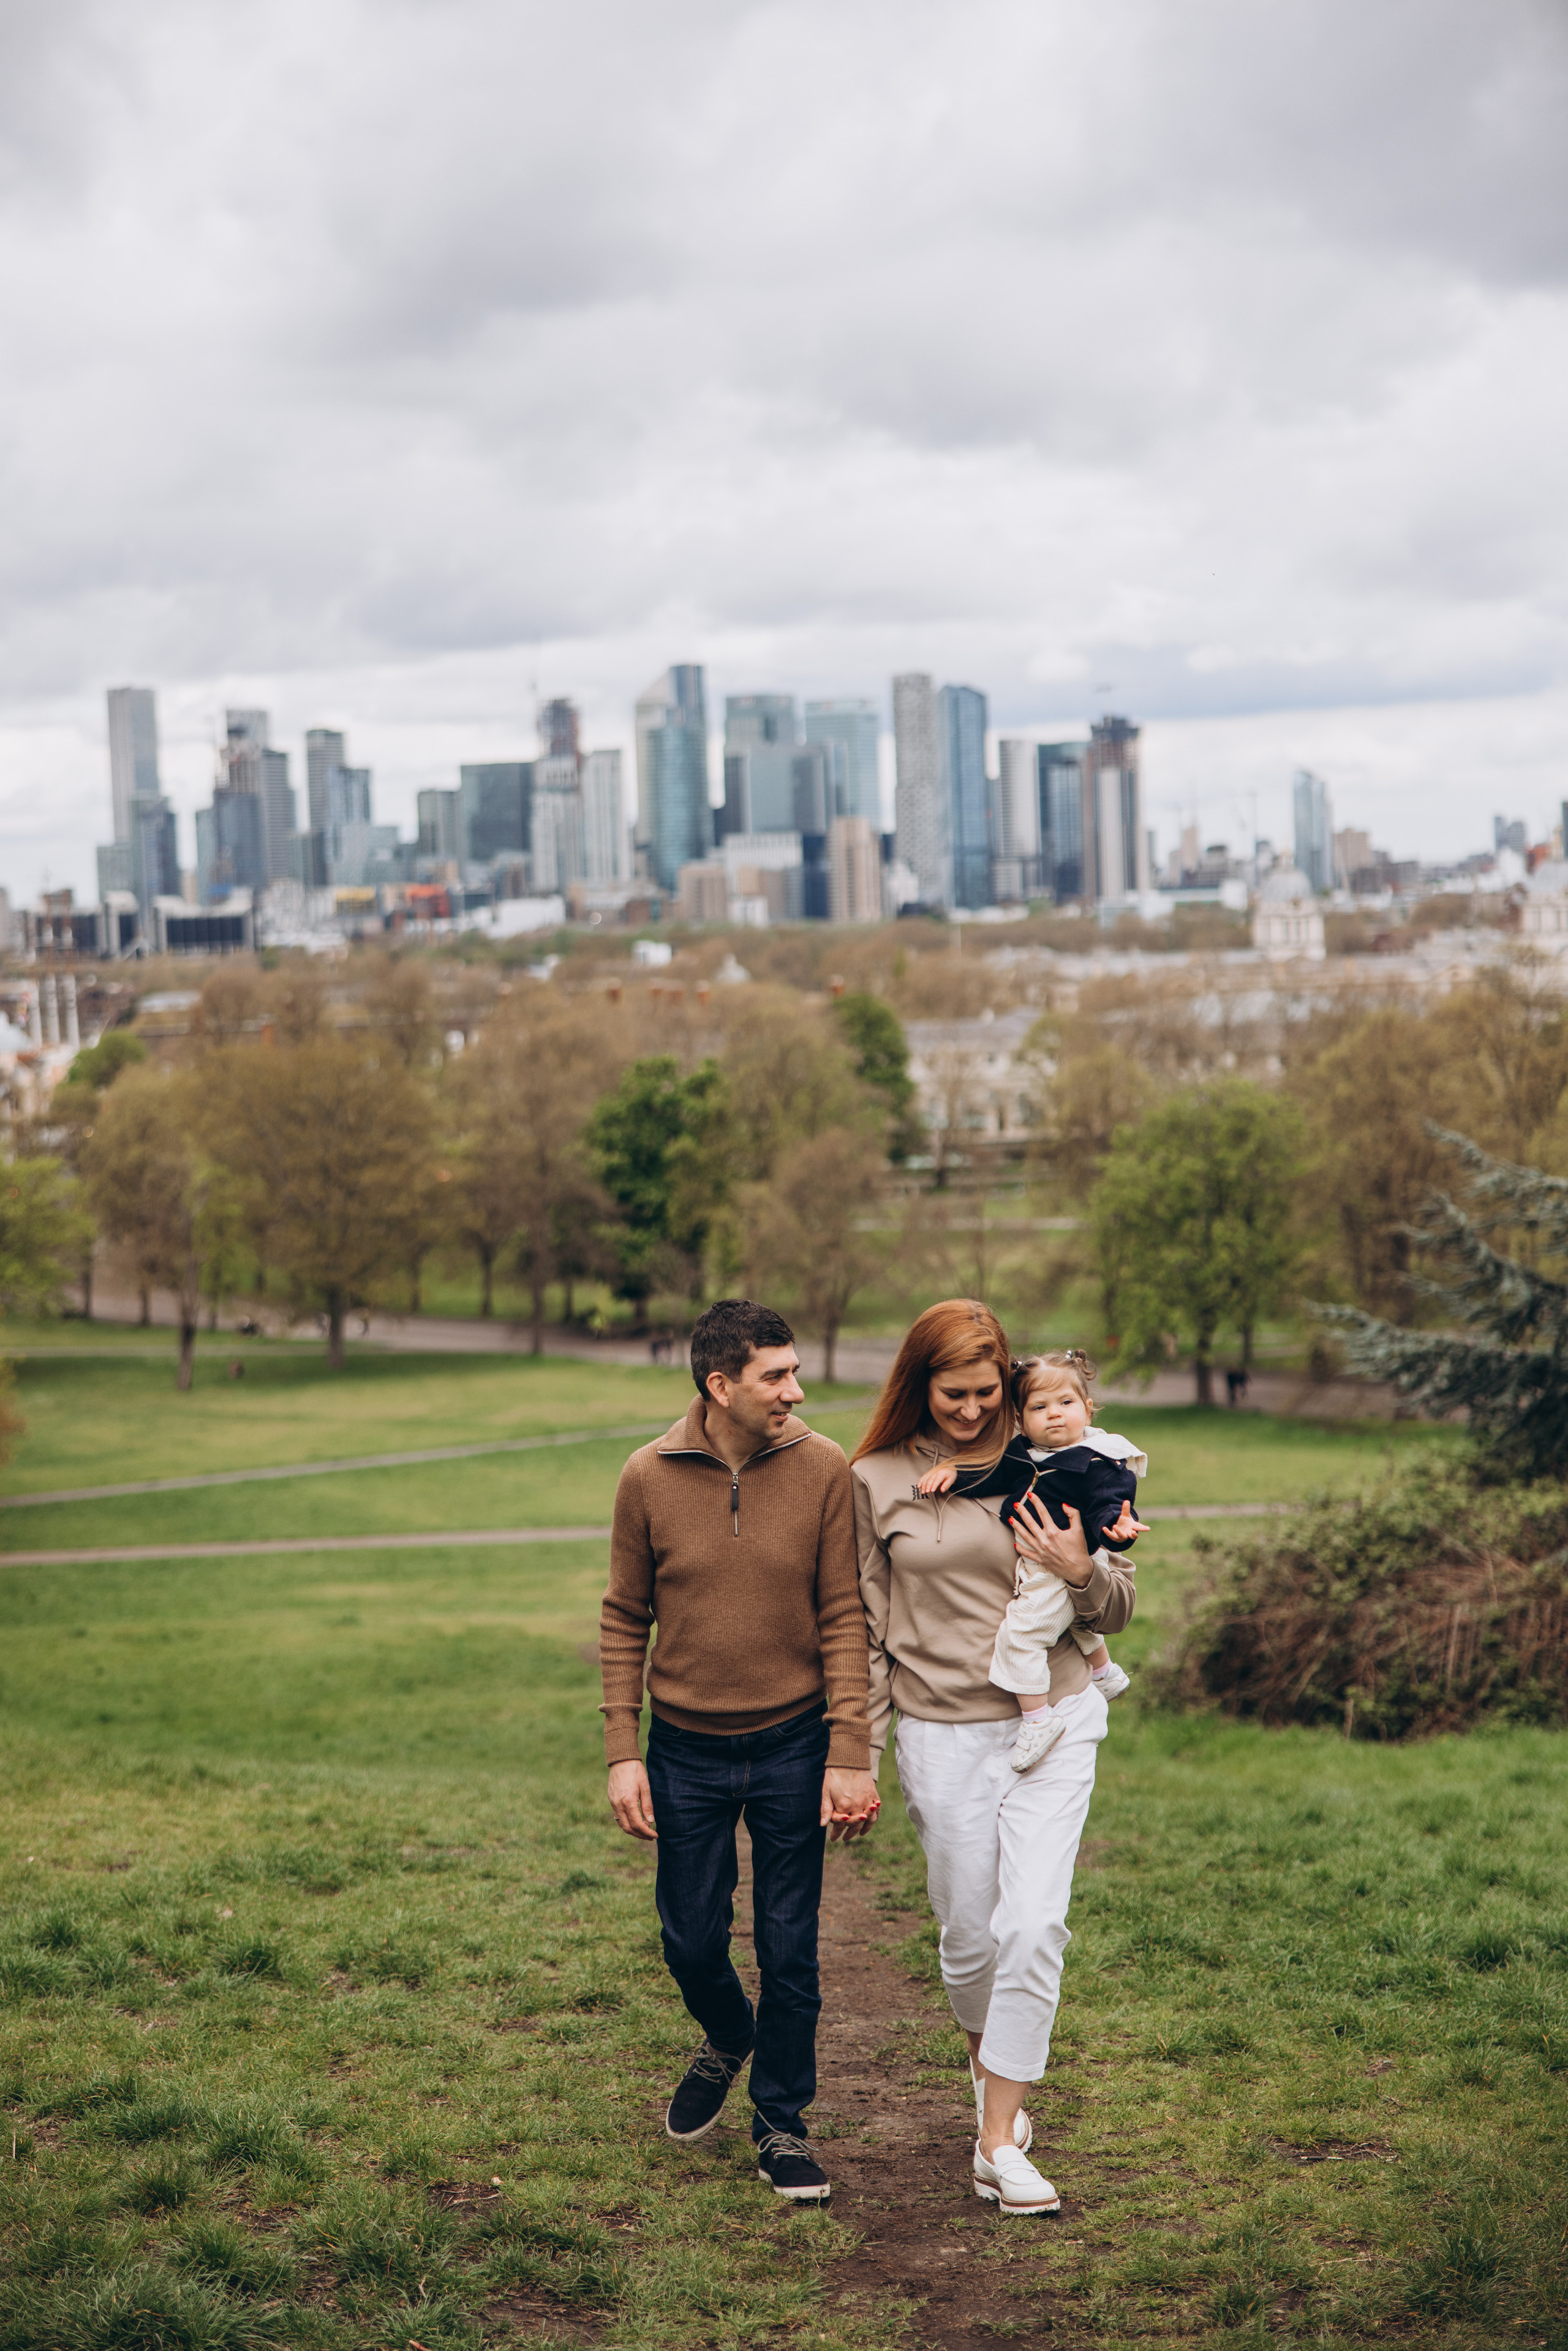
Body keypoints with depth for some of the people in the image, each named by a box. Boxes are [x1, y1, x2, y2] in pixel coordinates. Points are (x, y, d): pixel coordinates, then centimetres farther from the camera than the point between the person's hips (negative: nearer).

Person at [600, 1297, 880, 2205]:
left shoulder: (823, 1469, -9)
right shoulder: (650, 1477, -7)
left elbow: (844, 1618, -6)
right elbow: (624, 1622, 1)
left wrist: (850, 1756, -9)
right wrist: (624, 1754, -4)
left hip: (793, 1748, -1)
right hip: (687, 1753, 1)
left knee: (790, 1951, 6)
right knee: (693, 1942, 10)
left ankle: (783, 2123, 24)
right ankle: (727, 2043, 42)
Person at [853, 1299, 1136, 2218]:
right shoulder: (875, 1481, 1)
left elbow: (1119, 1608, 8)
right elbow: (863, 1628, 7)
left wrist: (1082, 1571, -14)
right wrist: (858, 1755, 3)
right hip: (943, 1734, 0)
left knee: (1034, 1925, -11)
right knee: (971, 1937, 8)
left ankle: (999, 2142, -3)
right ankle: (993, 2070, 39)